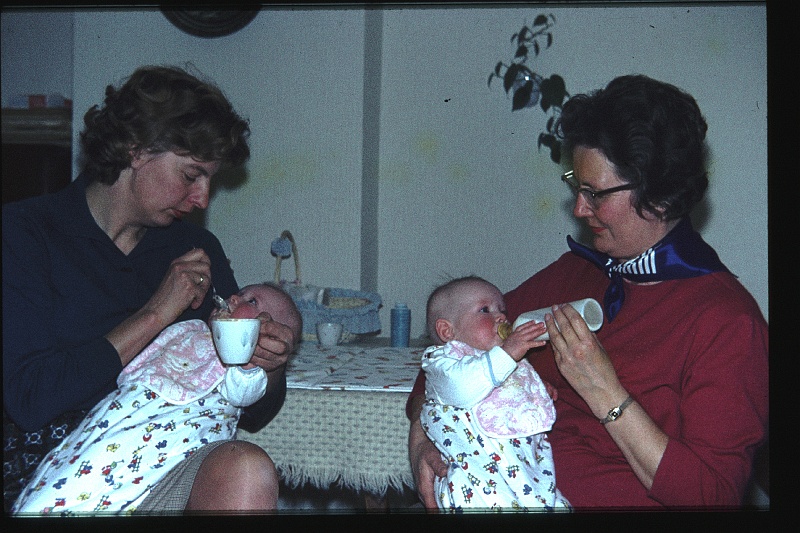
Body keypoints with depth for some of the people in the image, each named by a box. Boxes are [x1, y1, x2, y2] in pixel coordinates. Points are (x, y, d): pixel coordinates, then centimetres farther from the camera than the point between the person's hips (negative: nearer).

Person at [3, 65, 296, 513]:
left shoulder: (197, 250, 11)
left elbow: (249, 415, 14)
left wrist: (269, 365, -9)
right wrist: (155, 315, -11)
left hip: (162, 470, 5)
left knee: (244, 468, -29)